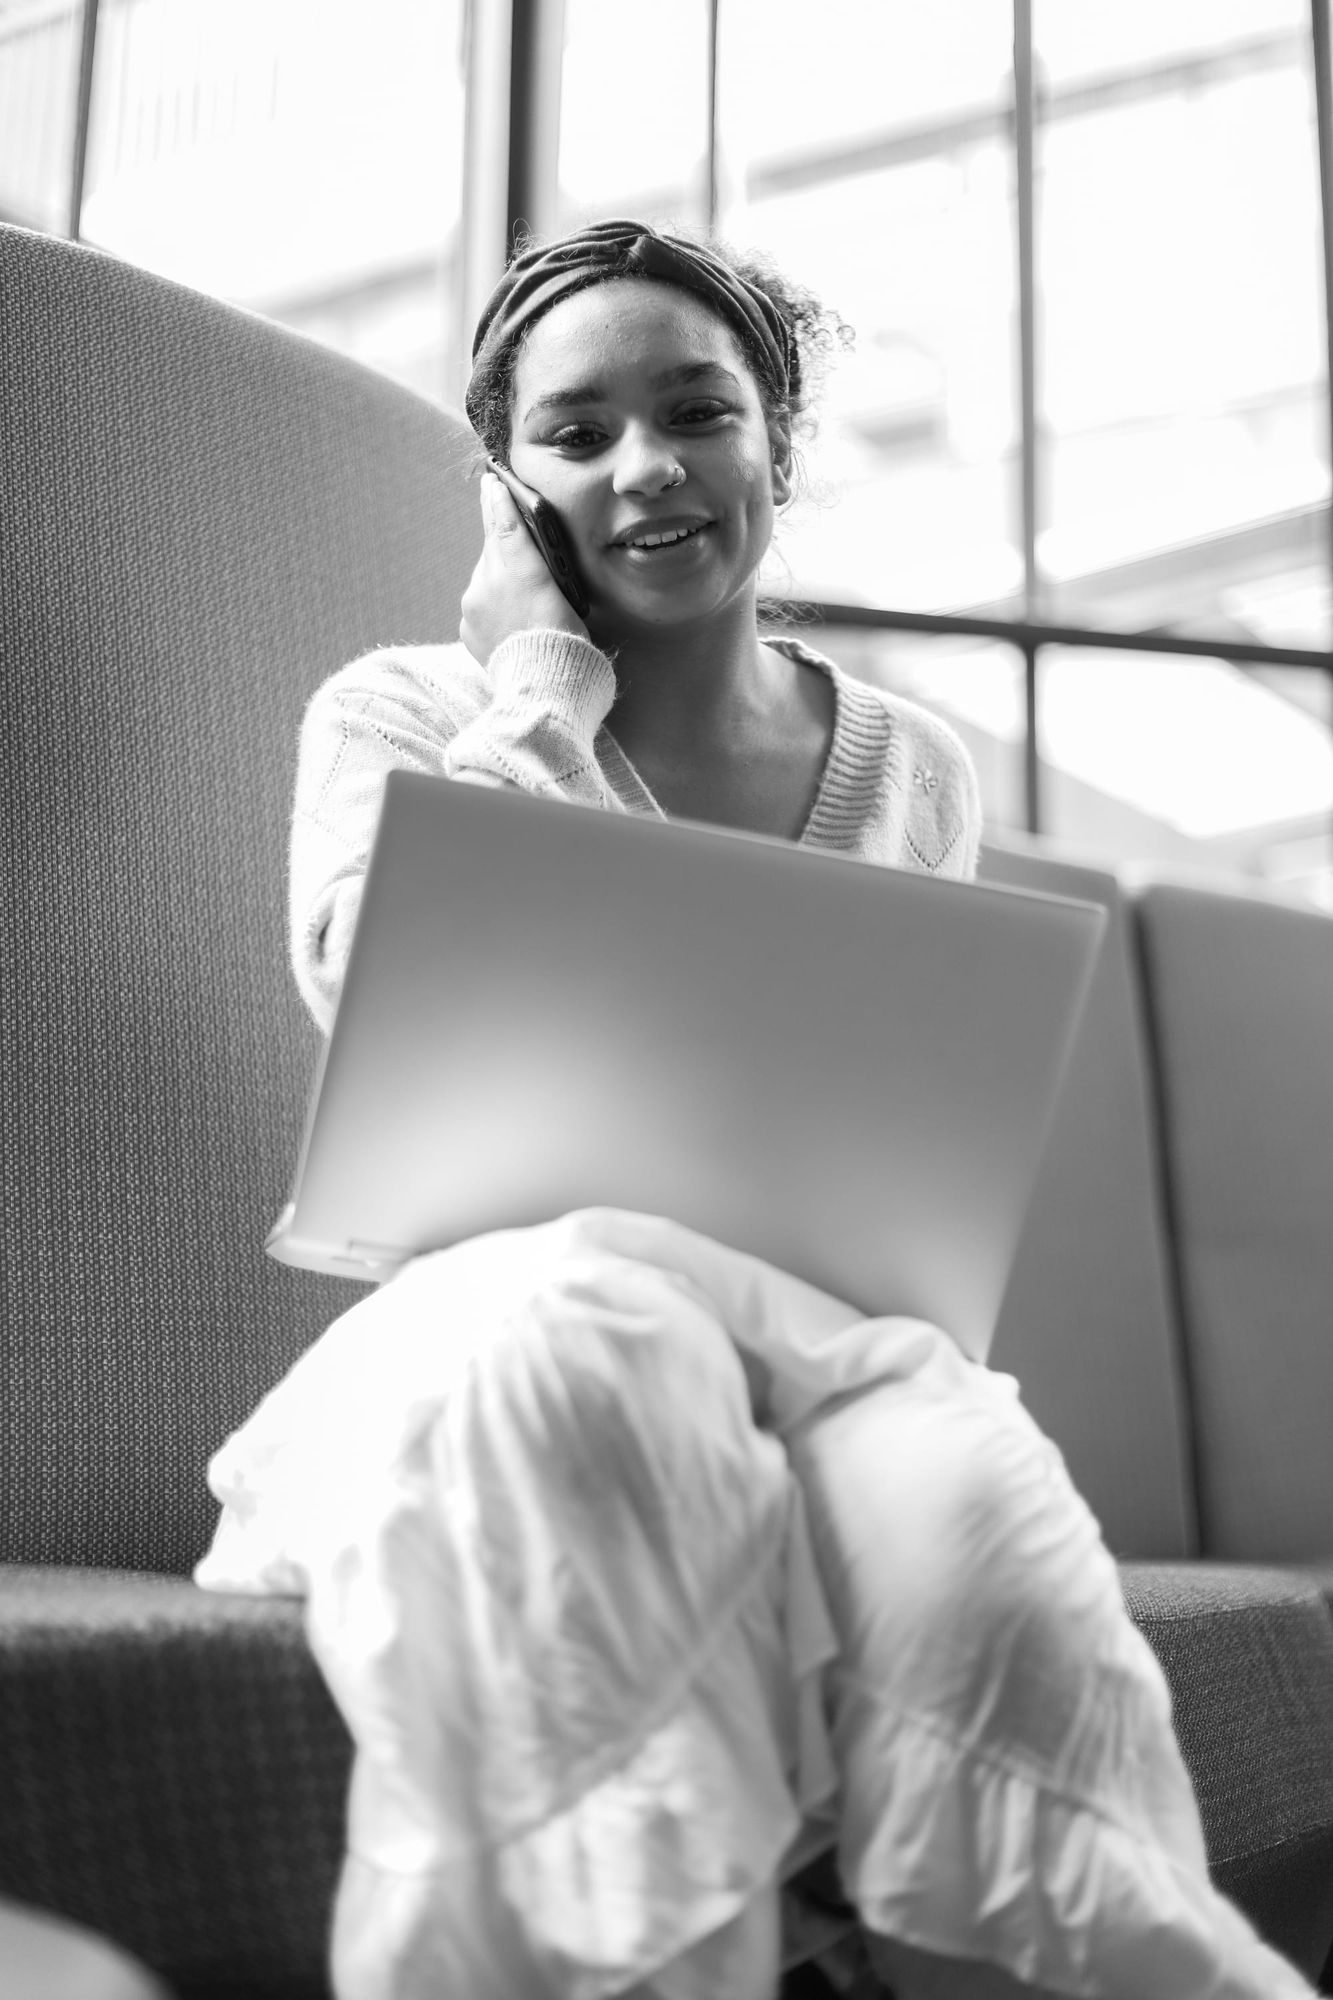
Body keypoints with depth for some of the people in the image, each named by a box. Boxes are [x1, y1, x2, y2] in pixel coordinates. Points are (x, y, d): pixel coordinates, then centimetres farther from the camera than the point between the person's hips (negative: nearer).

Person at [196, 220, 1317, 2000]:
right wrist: (542, 686, -5)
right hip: (495, 1328, -1)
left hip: (830, 1332, 2)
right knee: (575, 1319, -39)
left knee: (969, 1527, -35)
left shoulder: (914, 773, 15)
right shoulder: (398, 712, 8)